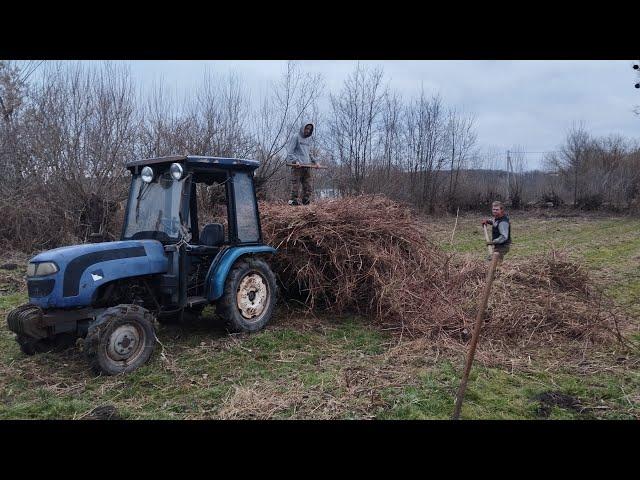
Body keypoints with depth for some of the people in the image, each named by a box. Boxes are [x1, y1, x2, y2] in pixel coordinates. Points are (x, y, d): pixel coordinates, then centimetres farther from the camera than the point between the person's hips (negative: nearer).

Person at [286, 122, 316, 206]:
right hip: (297, 166, -7)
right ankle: (293, 200, -2)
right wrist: (295, 161, -19)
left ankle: (306, 201, 8)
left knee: (308, 187, 2)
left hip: (307, 166, 7)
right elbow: (289, 151, -6)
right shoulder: (296, 137, 0)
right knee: (295, 185, -8)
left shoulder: (309, 139, 22)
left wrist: (313, 161, 17)